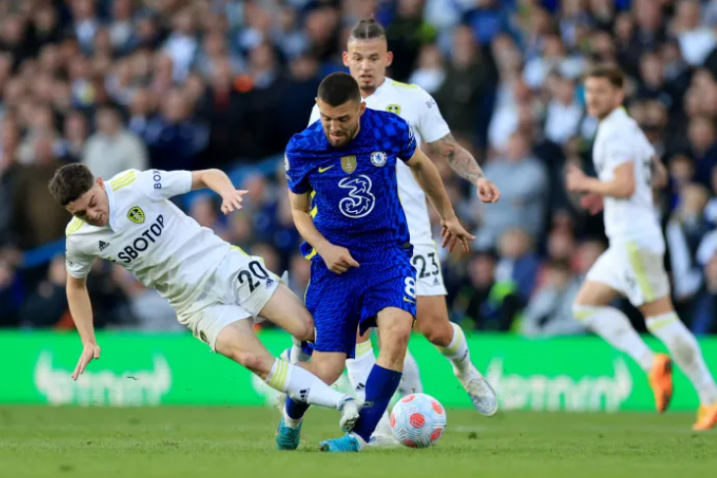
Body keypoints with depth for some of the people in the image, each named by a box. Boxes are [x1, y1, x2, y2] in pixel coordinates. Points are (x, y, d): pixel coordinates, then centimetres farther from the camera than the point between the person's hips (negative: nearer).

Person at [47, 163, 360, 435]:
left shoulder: (137, 184, -15)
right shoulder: (78, 239, -6)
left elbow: (209, 176, -7)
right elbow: (76, 284, 15)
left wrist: (228, 191, -29)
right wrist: (88, 344, 10)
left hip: (224, 264, -1)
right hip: (196, 303, 1)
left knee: (306, 327, -14)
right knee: (252, 358, -23)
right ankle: (342, 403, -21)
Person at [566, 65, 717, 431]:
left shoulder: (615, 132, -12)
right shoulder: (629, 127, 19)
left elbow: (625, 186, -22)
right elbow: (657, 175, 28)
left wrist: (587, 184, -7)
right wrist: (606, 194, 24)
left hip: (635, 239, -10)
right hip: (625, 240, 10)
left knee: (660, 317, -10)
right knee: (585, 306, 10)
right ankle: (651, 363, 0)